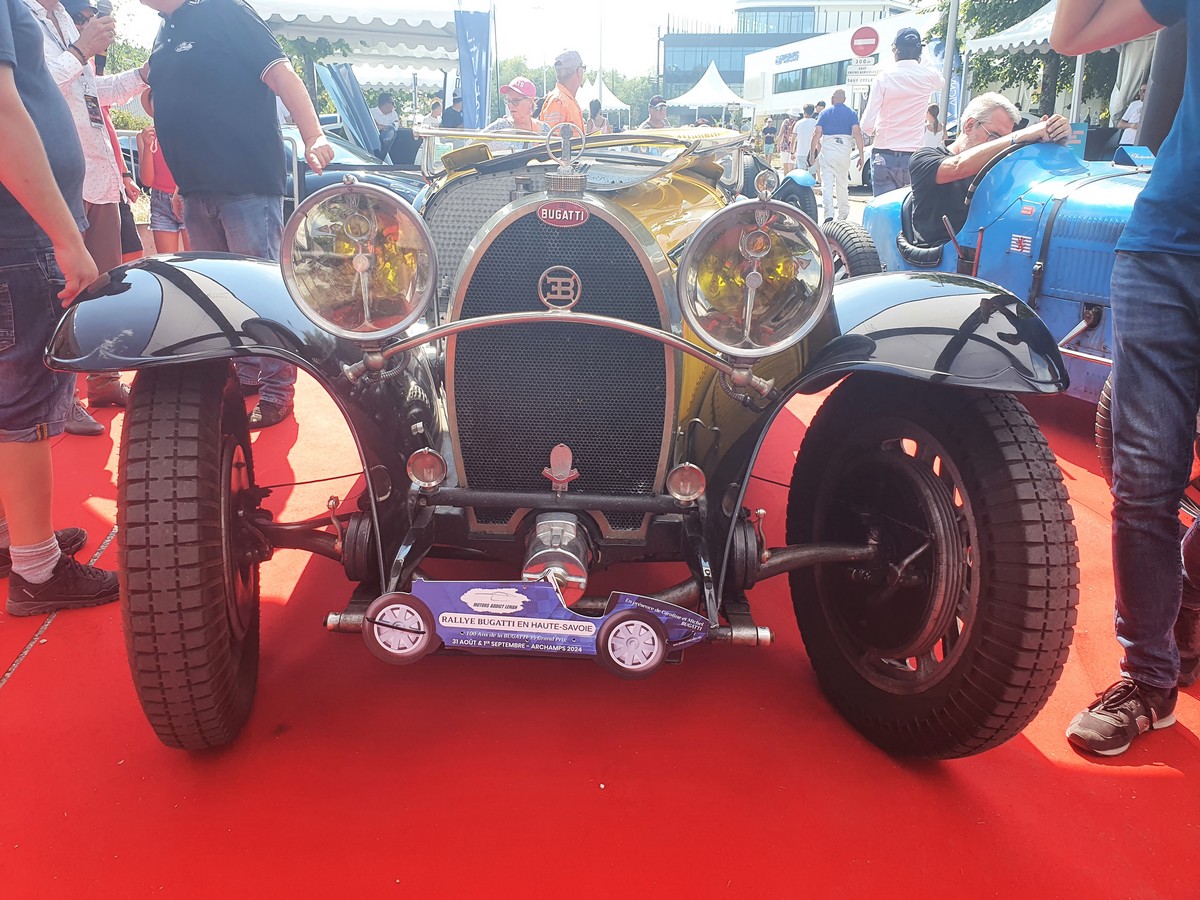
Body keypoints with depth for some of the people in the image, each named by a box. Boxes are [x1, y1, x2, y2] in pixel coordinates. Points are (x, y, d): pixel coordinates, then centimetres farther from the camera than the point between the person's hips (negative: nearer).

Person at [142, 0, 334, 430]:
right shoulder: (163, 36, 18)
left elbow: (281, 75, -14)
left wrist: (313, 137, -27)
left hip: (247, 183, -8)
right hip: (197, 191, 8)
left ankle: (277, 389, 3)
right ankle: (247, 373, 25)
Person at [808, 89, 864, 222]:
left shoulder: (825, 113, 6)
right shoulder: (852, 113, 6)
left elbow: (817, 134, -3)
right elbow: (857, 133, -5)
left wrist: (812, 153, 1)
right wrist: (861, 153, -4)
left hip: (827, 150, -1)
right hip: (844, 151, 1)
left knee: (827, 184, -4)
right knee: (843, 185, 13)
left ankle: (829, 215, -19)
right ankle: (843, 215, 20)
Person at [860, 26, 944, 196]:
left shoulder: (884, 77, -5)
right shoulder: (928, 76, 2)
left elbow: (867, 125, -10)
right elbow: (941, 82, 30)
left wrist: (873, 132, 13)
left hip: (884, 156, -2)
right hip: (914, 156, 2)